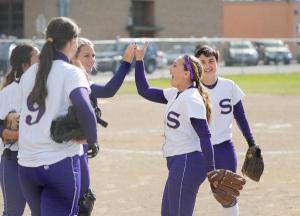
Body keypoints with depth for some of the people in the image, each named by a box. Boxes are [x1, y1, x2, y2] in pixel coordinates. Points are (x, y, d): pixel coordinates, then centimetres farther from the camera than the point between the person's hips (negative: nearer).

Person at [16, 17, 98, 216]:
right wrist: (93, 141, -9)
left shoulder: (29, 74, 10)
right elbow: (85, 110, -23)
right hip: (60, 162, -6)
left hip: (26, 164, 6)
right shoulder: (71, 73, -9)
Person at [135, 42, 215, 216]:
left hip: (188, 163, -10)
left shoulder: (191, 99, -16)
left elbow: (205, 136, -20)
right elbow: (145, 90, 21)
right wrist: (139, 60, 16)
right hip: (179, 163, 10)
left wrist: (211, 170, -25)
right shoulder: (175, 94, 12)